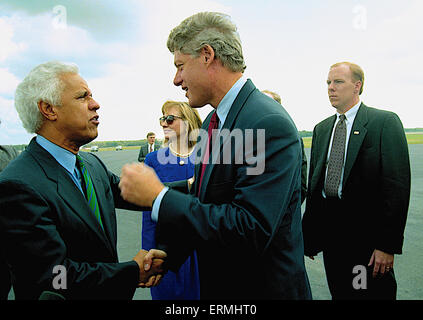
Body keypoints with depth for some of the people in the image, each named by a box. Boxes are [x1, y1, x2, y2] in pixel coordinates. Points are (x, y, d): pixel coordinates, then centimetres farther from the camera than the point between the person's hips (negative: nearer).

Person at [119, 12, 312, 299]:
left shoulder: (270, 124, -25)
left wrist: (158, 196, -26)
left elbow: (250, 231, -31)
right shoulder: (212, 122, 4)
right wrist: (166, 252, -2)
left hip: (264, 288, -7)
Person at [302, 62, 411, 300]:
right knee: (339, 293, 14)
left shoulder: (385, 122, -5)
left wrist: (388, 244, -15)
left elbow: (397, 185, -11)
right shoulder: (321, 129, 11)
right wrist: (309, 235, 9)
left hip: (367, 235, -4)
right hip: (331, 234, 5)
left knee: (374, 293, 7)